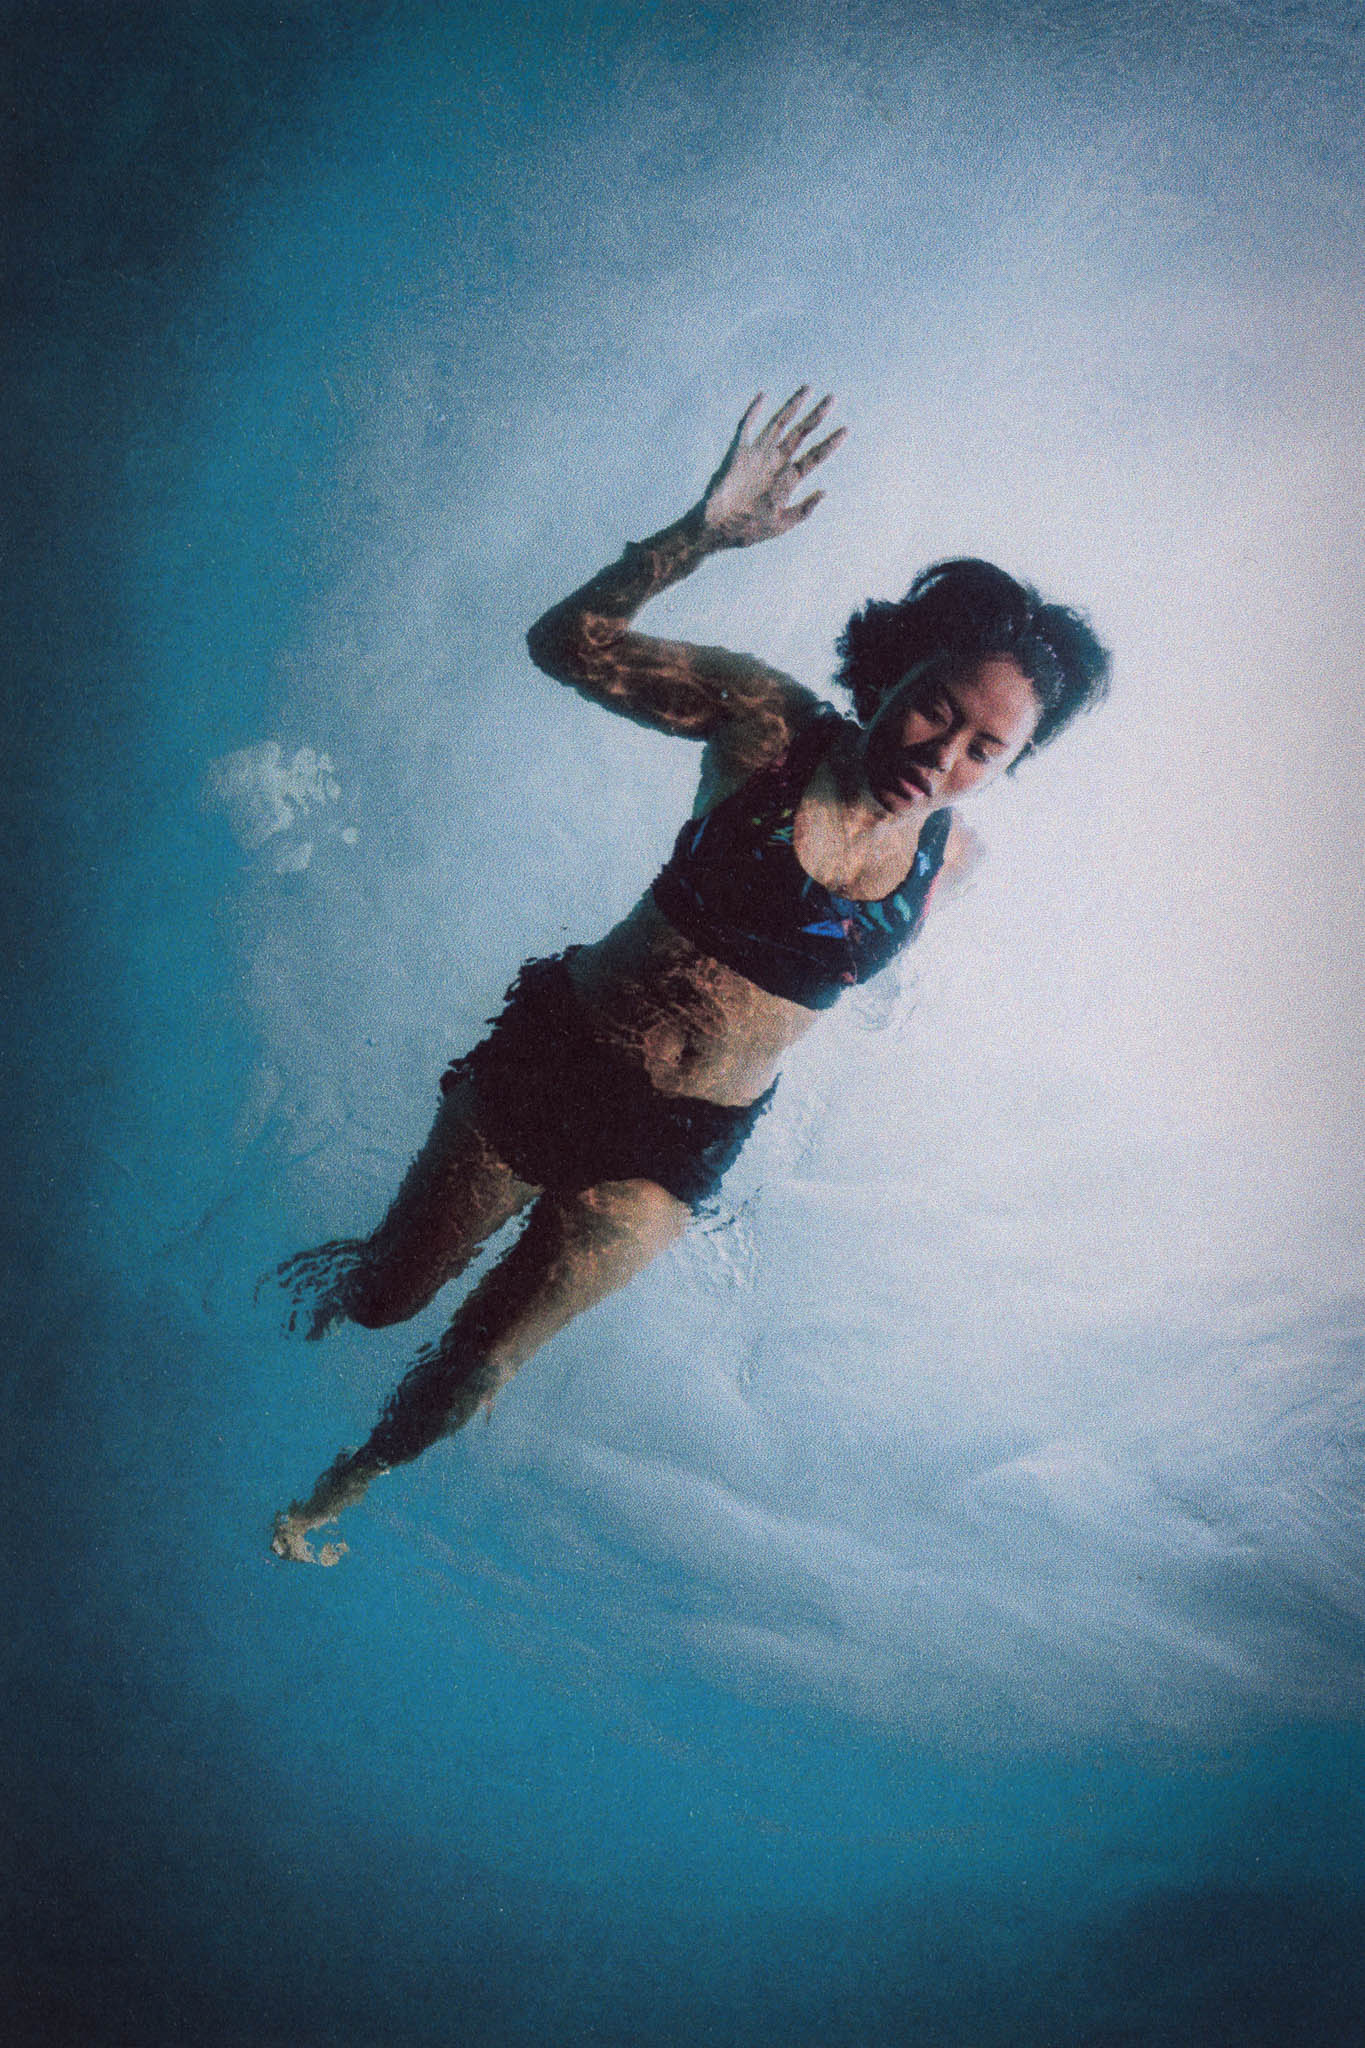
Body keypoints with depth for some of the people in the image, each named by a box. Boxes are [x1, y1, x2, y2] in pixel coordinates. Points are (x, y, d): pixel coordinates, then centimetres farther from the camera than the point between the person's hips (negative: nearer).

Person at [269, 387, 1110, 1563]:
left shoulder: (948, 857, -8)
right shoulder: (769, 724, -16)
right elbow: (569, 641, -18)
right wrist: (700, 533, -30)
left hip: (676, 1150, 2)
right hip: (552, 1057, -1)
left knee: (472, 1374, 14)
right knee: (388, 1298, 16)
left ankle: (354, 1477, 46)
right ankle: (341, 1275, 54)